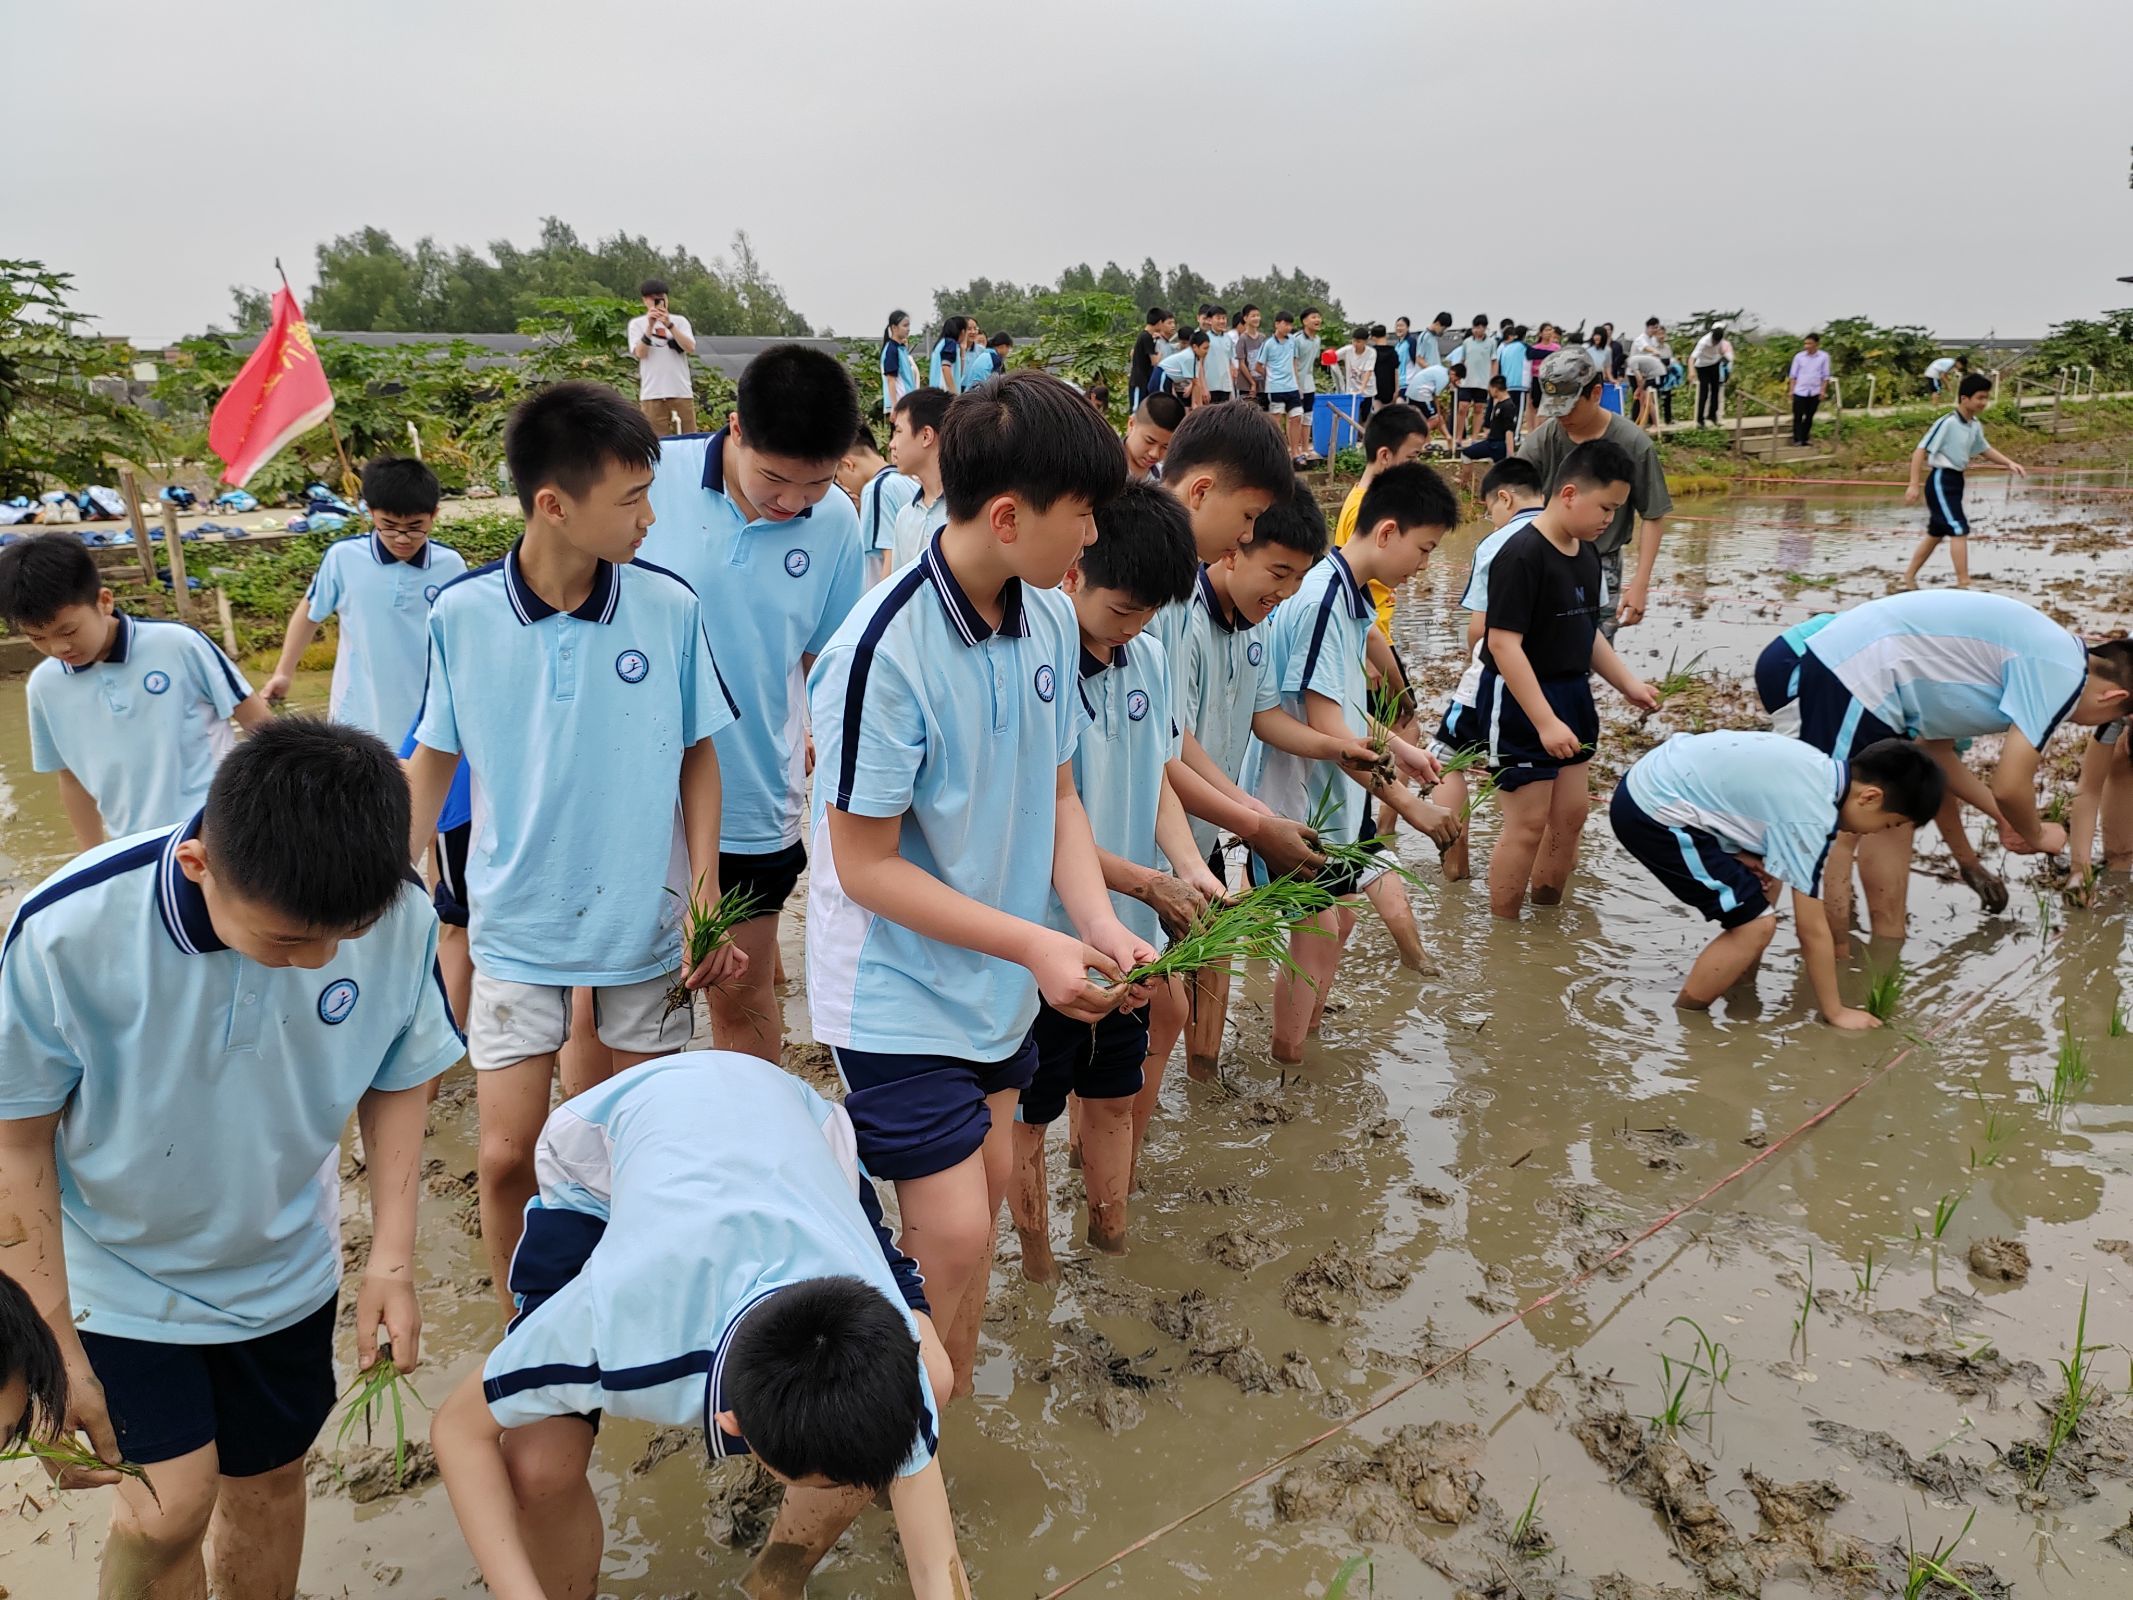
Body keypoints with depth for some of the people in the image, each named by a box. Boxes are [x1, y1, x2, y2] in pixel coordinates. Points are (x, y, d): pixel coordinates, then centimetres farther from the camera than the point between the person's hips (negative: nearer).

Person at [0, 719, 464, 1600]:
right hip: (118, 1275, -2)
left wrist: (392, 1257, -13)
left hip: (284, 1270, 3)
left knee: (267, 1478, 16)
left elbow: (400, 1082, -6)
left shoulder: (401, 918, -24)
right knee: (168, 1509, -8)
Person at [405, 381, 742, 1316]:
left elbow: (697, 755, 0)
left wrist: (708, 899, -5)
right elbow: (433, 759, 4)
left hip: (648, 924, 1)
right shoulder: (462, 616, -10)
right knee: (506, 1157, 4)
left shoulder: (669, 608, -10)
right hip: (517, 925, 0)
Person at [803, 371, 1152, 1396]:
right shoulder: (884, 652, -26)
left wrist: (1098, 925, -10)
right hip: (902, 990, -7)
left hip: (1001, 979, 7)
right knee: (953, 1235, -3)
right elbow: (866, 866, -20)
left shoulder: (1049, 619, -3)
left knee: (984, 1189, 17)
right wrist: (1034, 943, -23)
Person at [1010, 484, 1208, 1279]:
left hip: (1128, 935, 7)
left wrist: (1189, 866, -8)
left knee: (1115, 1095, 22)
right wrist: (1151, 884, -19)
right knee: (1029, 1115, 13)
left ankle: (1109, 1236, 42)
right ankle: (1037, 1266, 33)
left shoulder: (1148, 660, 0)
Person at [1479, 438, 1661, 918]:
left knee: (1572, 813, 14)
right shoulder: (1522, 554, -20)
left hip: (1571, 695, 9)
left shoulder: (1586, 555, 7)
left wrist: (1629, 684, 12)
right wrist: (1544, 721, -27)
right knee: (1528, 822, -2)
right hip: (1520, 701, -9)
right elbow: (1504, 644, -25)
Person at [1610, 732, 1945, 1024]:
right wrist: (1835, 1013, 1)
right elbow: (1811, 930, -11)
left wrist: (1741, 857, 3)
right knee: (1756, 924, -8)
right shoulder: (1811, 818, -18)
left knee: (1767, 881, 22)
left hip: (1658, 779, 10)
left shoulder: (1821, 770, 8)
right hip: (1651, 812, -10)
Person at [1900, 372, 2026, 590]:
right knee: (1960, 530, -12)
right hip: (1941, 481, -9)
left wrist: (2009, 463, 13)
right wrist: (1914, 484, -24)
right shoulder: (1948, 422, -19)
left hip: (1955, 481, 9)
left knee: (1937, 533, 16)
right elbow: (1921, 450, -19)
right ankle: (1963, 585, -10)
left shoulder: (1975, 425, 7)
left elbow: (1984, 449, 25)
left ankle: (1909, 578, 27)